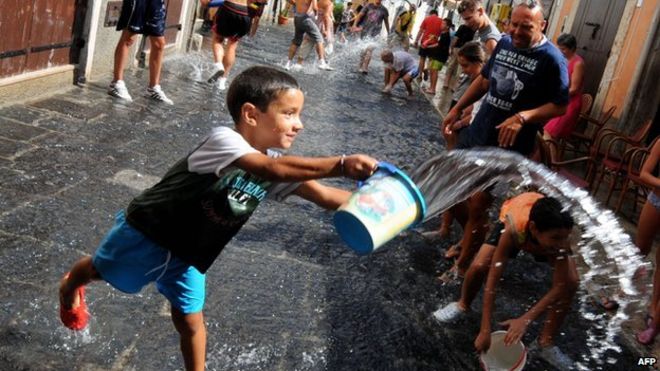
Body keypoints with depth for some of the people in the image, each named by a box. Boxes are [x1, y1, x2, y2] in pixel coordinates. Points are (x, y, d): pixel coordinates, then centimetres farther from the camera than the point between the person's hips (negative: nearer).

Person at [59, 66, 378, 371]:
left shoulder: (274, 166, -13)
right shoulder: (223, 140, -35)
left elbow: (323, 195, -20)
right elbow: (274, 169, -51)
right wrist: (341, 165, -57)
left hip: (189, 254, 5)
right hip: (148, 231, -5)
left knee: (190, 321, 8)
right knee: (99, 271, 22)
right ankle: (70, 288, 56)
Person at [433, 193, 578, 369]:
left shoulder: (559, 234, -41)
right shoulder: (513, 230, -45)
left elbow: (559, 287, -35)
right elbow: (492, 281, -42)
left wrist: (525, 320, -44)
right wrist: (485, 330, -43)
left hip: (544, 233, 1)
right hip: (514, 221, -1)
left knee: (571, 282, -18)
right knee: (478, 267, -21)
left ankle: (545, 343, 1)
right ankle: (463, 305, 14)